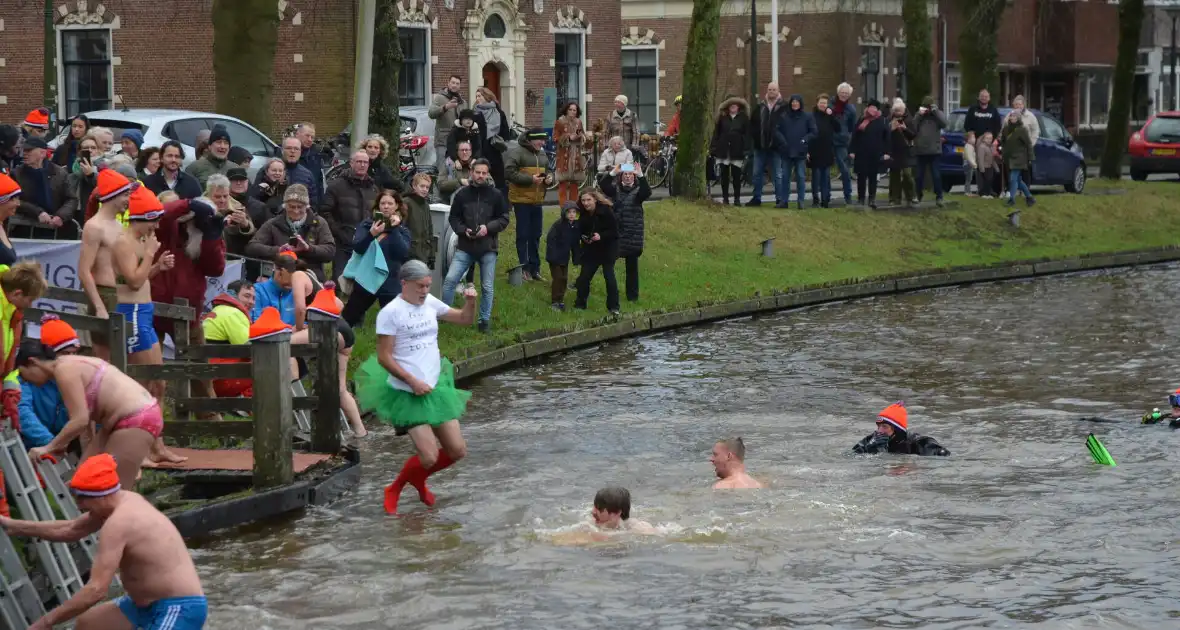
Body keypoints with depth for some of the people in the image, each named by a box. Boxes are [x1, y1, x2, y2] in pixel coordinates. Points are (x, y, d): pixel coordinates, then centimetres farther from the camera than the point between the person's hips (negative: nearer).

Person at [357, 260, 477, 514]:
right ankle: (394, 490, 13)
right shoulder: (390, 312, -13)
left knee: (457, 451, 5)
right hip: (407, 395, -7)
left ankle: (418, 479, 32)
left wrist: (470, 302, -4)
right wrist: (413, 382, -19)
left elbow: (464, 319, 18)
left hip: (436, 388, 7)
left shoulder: (430, 303, 7)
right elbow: (384, 357, -13)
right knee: (429, 457, -14)